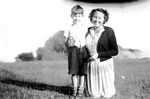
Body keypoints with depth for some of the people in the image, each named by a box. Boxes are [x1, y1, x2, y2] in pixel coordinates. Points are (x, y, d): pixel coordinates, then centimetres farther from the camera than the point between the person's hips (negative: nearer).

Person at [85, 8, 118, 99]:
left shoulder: (109, 31, -8)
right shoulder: (88, 31, 4)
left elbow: (115, 51, -8)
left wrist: (98, 54, -14)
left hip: (104, 64, -3)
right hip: (91, 65, 3)